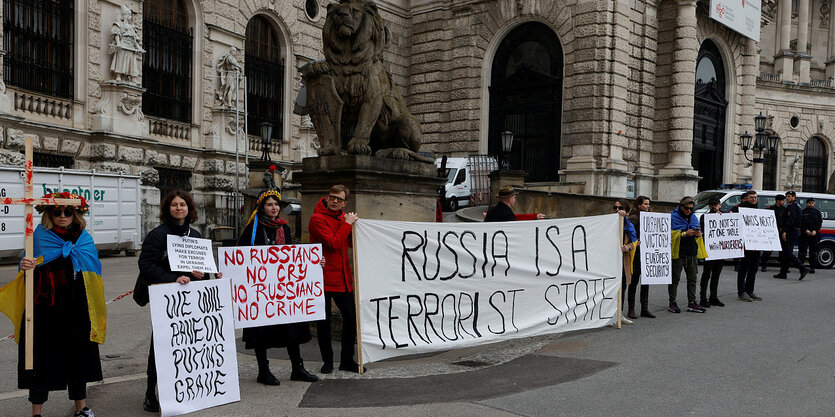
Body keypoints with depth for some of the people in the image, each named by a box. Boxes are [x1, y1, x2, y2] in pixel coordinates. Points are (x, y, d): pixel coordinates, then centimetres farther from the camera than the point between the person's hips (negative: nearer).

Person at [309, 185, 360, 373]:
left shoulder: (343, 217, 13)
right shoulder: (317, 219, -9)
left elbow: (353, 243, 15)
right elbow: (334, 243, -19)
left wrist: (354, 223, 0)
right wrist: (347, 224, -11)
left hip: (343, 278, 6)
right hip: (323, 278, -6)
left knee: (351, 317, 7)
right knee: (324, 321, 3)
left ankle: (347, 360, 19)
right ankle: (327, 361, 17)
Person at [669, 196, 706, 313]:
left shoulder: (693, 218, 14)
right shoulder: (673, 217, -6)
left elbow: (697, 234, 21)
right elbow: (671, 235, -12)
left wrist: (698, 234, -2)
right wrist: (685, 234, -22)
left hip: (691, 253, 6)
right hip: (677, 252, -6)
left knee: (692, 278, 7)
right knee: (675, 278, 0)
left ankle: (692, 303, 14)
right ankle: (672, 303, 7)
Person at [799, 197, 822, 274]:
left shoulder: (817, 212, 11)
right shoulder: (803, 212, 5)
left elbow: (820, 223, 5)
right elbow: (800, 223, 0)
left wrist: (815, 231, -10)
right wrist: (806, 230, -13)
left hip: (814, 235, 1)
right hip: (804, 235, -1)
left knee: (813, 252, 2)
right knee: (802, 251, -3)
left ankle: (812, 268, 5)